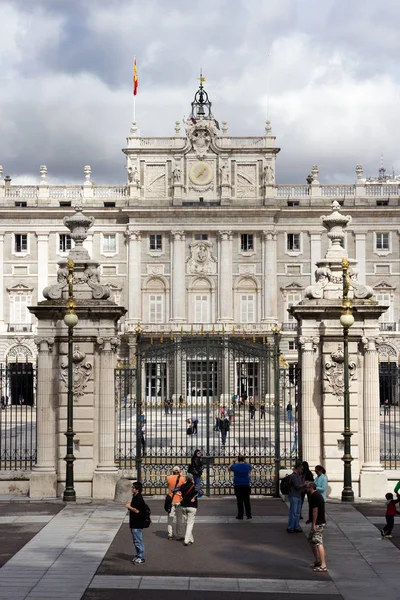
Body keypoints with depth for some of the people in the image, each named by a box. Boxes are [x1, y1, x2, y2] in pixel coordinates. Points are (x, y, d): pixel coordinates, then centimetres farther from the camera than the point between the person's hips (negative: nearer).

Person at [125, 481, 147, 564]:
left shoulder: (139, 498, -19)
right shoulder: (135, 497, 13)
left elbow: (137, 510, -26)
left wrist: (129, 507, -16)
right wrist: (129, 505, 8)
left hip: (137, 524, -11)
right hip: (134, 523, 11)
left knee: (138, 541, -5)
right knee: (136, 541, 17)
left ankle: (141, 558, 1)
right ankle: (138, 556, 26)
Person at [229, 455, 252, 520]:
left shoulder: (235, 466, -6)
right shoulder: (247, 466, -1)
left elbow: (229, 468, 17)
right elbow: (250, 467, 25)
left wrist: (232, 462, 29)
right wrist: (245, 462, 32)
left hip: (237, 486, -2)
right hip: (246, 485, 2)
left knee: (239, 501, 1)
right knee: (247, 500, 7)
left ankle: (240, 516, 1)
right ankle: (248, 515, 7)